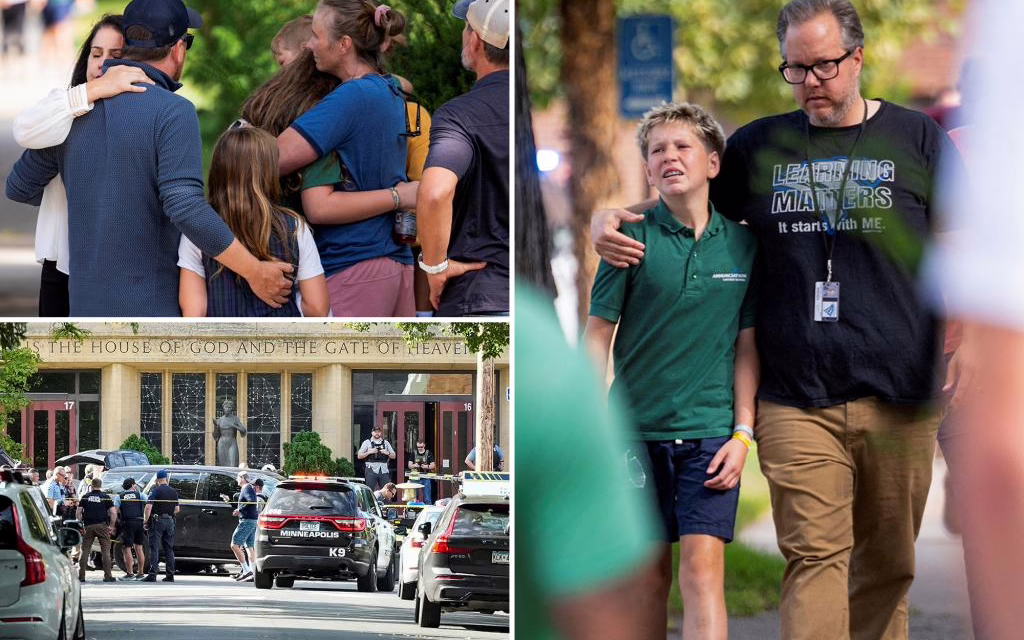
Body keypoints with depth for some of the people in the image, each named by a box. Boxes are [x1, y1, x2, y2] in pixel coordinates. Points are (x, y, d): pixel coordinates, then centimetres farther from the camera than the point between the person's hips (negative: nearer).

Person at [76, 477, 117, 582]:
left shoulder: (85, 497, 6)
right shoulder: (105, 497, 2)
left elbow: (78, 513, 2)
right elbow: (113, 513, -5)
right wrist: (111, 526, 3)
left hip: (88, 526, 1)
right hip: (102, 525, -1)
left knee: (85, 551, 6)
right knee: (106, 551, 3)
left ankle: (81, 575, 4)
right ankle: (107, 576, -1)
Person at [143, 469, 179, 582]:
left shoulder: (156, 491, -8)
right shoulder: (173, 492, 8)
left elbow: (148, 507, -16)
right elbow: (177, 509, 12)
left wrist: (145, 521, -9)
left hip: (157, 521, -5)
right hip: (170, 521, 5)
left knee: (154, 548, -6)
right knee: (169, 549, 11)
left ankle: (152, 574, -14)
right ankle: (170, 575, 11)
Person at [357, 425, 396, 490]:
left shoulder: (386, 443, 15)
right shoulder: (367, 442, 8)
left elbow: (393, 456, 15)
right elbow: (359, 456, 3)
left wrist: (387, 453, -5)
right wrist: (369, 452, -11)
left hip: (383, 471, 2)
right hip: (371, 471, -2)